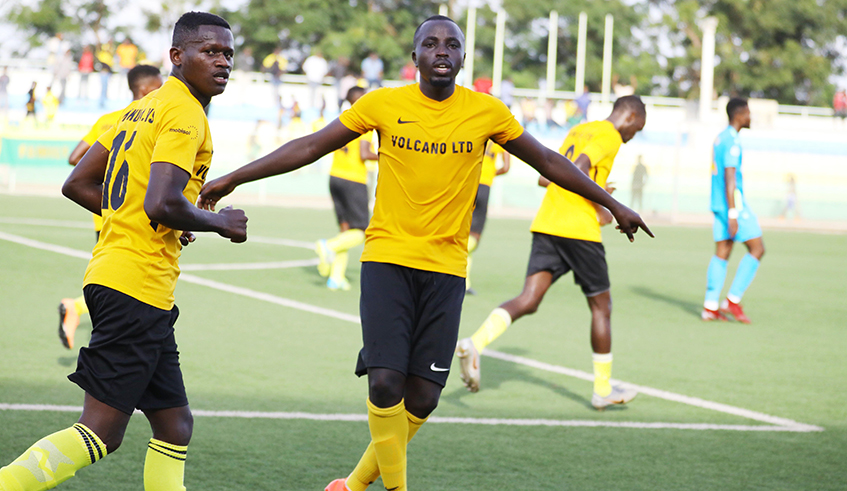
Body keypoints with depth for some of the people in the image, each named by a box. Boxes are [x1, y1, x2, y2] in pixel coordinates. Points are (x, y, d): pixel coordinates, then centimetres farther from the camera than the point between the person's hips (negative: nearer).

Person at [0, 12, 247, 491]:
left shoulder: (142, 109, 18)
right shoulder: (186, 115, -10)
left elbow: (77, 185, 20)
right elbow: (163, 204, -23)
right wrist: (221, 223, -6)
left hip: (109, 272, 10)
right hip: (140, 285, -10)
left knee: (175, 425, 12)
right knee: (101, 433, -10)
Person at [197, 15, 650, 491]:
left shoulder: (488, 112, 2)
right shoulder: (383, 104, -1)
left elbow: (547, 160, 14)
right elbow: (310, 148, 4)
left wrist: (613, 204, 17)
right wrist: (232, 179, 2)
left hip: (447, 267, 2)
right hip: (387, 258, -1)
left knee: (422, 398, -2)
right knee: (385, 383, -16)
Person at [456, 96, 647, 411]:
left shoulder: (577, 131, 23)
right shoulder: (610, 136, -4)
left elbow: (546, 178, 26)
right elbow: (578, 169, -19)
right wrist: (600, 206, -9)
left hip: (545, 225, 7)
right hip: (579, 230, -7)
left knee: (529, 300, -2)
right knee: (601, 306, 8)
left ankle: (475, 344, -28)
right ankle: (602, 391, 15)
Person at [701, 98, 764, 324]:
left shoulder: (720, 138, 17)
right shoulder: (732, 141, -14)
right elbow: (730, 177, -20)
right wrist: (733, 214, -23)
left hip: (719, 203, 9)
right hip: (733, 202, -9)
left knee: (722, 253, 8)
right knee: (757, 248, -3)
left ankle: (710, 307, 3)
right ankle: (733, 300, -6)